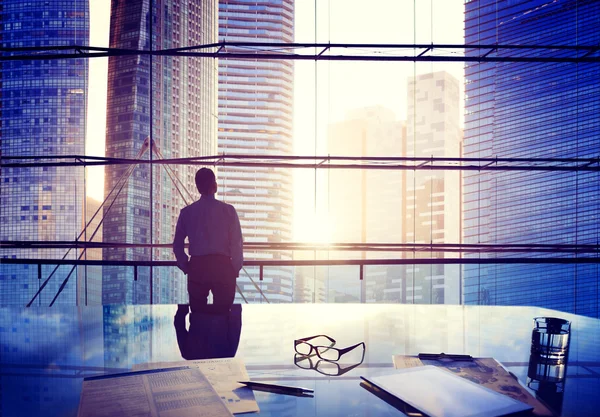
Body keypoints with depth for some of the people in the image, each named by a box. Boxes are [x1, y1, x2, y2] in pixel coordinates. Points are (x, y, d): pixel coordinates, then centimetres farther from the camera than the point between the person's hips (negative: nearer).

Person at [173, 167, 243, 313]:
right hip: (222, 266, -2)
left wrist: (185, 267, 16)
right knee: (222, 313, 4)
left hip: (197, 267, 2)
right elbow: (236, 243, -4)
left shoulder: (187, 212, 5)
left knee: (197, 313, 10)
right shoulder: (228, 210, -3)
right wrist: (236, 268, 6)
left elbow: (178, 244, 7)